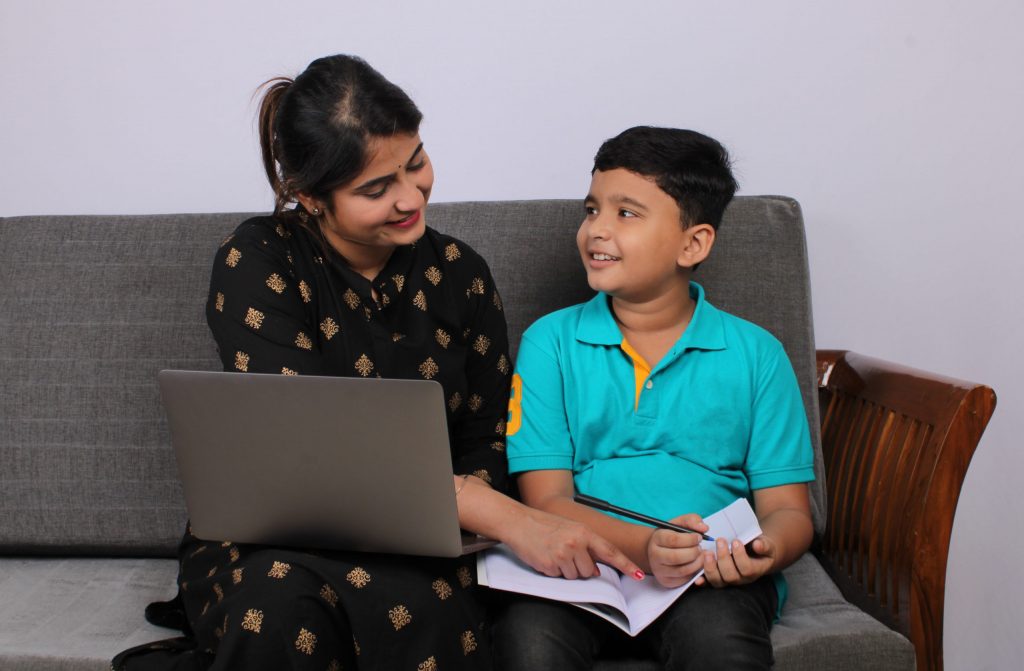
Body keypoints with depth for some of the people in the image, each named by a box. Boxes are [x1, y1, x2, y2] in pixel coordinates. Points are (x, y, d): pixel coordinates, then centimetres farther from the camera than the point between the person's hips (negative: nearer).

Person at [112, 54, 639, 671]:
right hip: (267, 540, -3)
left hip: (415, 543, 3)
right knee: (280, 609, -38)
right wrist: (508, 518, -28)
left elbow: (484, 445, 8)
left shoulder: (459, 273, 3)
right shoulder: (257, 265, -10)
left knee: (403, 601, -33)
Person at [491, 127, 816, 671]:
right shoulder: (550, 342, 8)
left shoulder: (754, 354, 9)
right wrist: (642, 545, -20)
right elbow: (546, 499, -1)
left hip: (711, 576, 1)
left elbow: (787, 509, 7)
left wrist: (766, 552, -18)